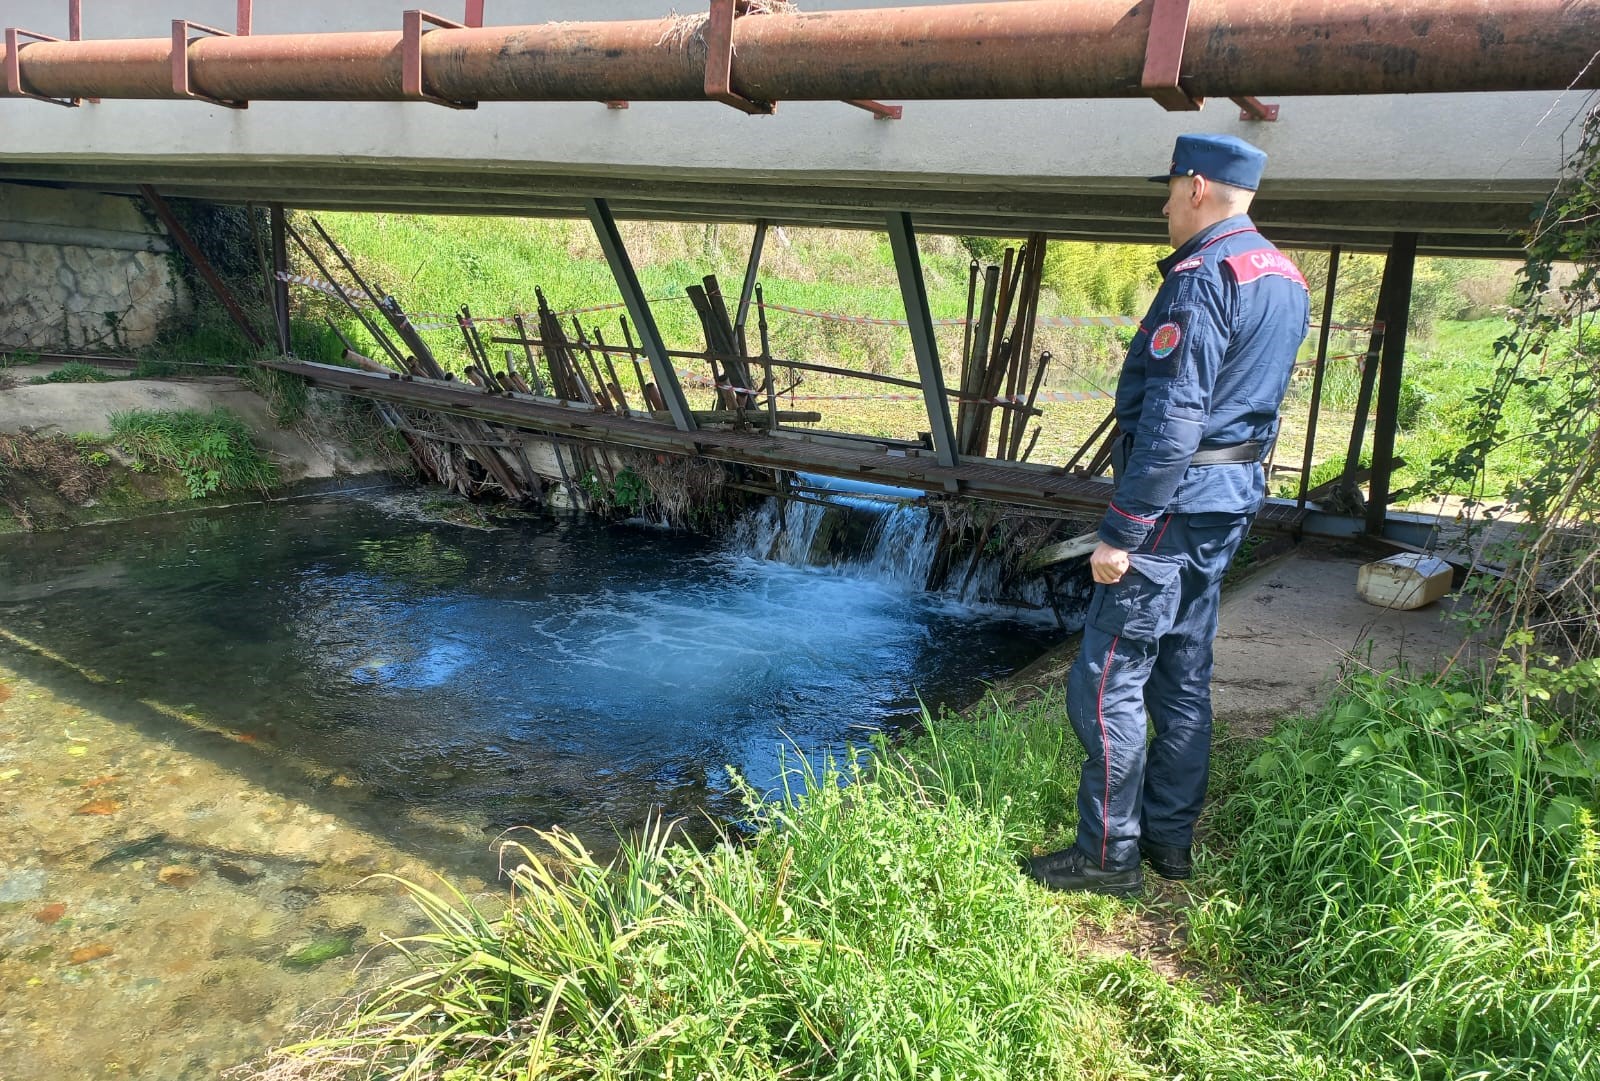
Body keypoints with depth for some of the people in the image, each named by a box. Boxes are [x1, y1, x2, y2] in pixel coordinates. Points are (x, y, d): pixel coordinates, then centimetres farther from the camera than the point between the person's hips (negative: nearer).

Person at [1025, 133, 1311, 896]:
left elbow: (1172, 418, -23)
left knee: (1108, 678, -3)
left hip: (1174, 501, -10)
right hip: (1235, 497, 10)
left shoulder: (1201, 278, -16)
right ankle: (1169, 839, 25)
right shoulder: (1286, 281, 14)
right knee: (1183, 674, 15)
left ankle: (1108, 855, 5)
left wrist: (1119, 530, -22)